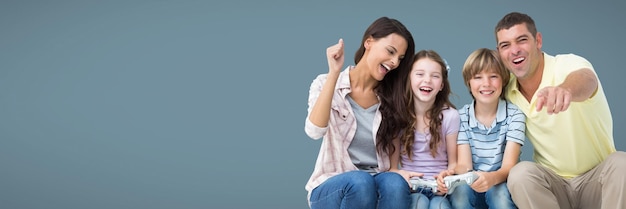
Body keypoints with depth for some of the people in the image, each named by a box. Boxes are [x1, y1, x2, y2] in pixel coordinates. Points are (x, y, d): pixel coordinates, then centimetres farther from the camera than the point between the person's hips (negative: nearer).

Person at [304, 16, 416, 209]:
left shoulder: (391, 96, 6)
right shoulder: (326, 84, -1)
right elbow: (315, 131, -20)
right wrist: (334, 73, -20)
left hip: (378, 182, 2)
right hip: (331, 186, -2)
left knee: (395, 183, -32)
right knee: (359, 181, -35)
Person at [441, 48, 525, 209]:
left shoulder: (514, 114, -6)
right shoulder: (461, 116, 0)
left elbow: (508, 167, -15)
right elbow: (464, 164, -8)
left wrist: (492, 178, -40)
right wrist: (452, 173, -34)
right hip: (471, 189, 1)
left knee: (498, 192, -33)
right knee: (460, 190, -31)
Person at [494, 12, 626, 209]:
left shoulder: (567, 64, -17)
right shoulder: (508, 93, -1)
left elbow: (586, 79, -44)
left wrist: (565, 89, -68)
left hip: (596, 179, -2)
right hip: (552, 181, 3)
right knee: (520, 173, -30)